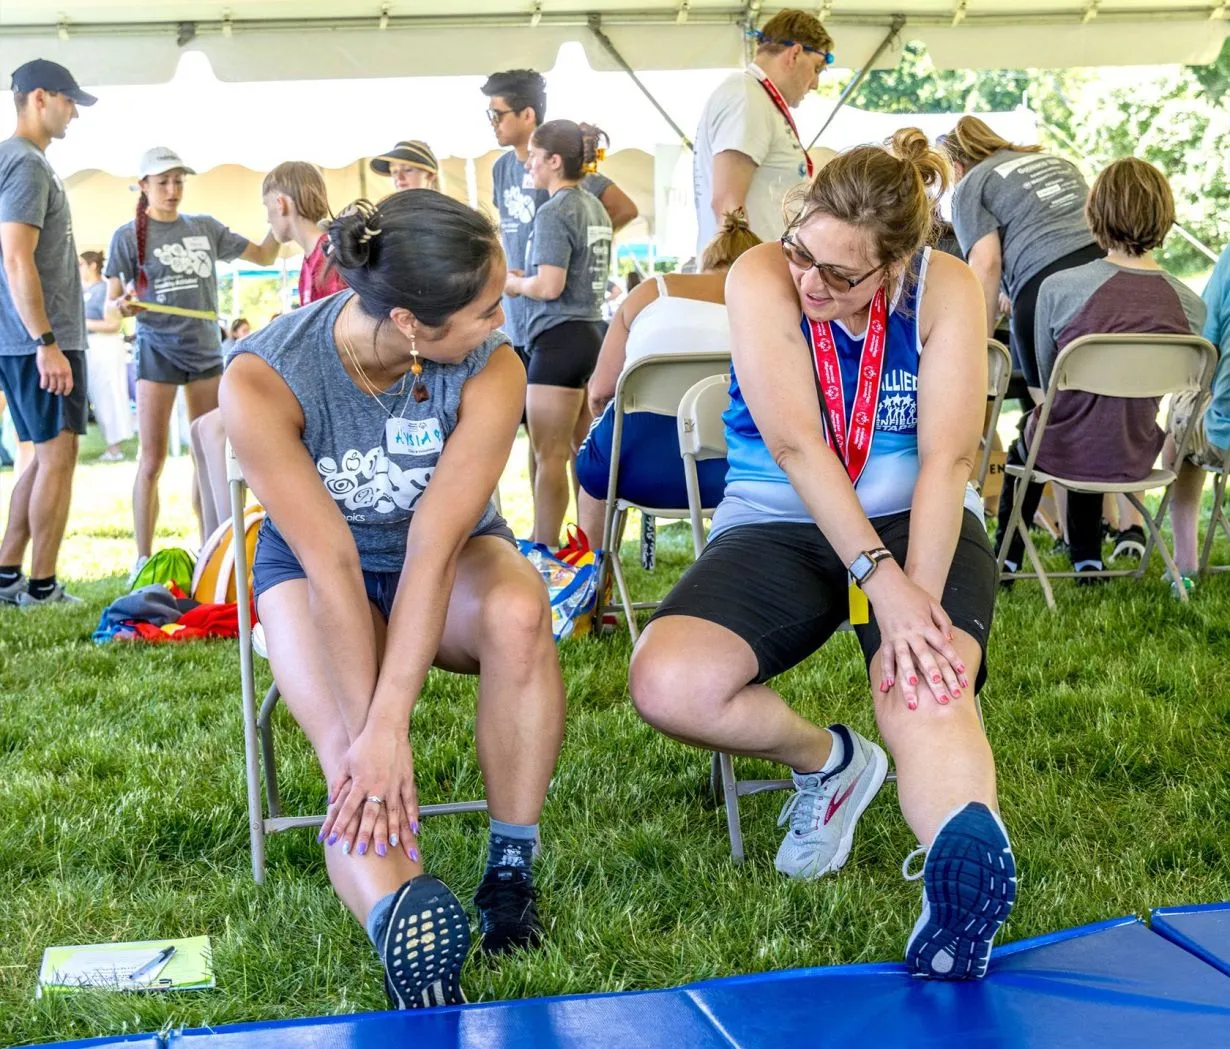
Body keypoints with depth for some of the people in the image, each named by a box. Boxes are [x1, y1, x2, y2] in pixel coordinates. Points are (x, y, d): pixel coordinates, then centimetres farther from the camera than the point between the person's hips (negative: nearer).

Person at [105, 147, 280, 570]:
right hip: (157, 351, -4)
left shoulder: (205, 228, 9)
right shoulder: (129, 236, -2)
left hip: (206, 350, 4)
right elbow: (112, 302, -3)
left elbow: (263, 256, 15)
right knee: (152, 461, -6)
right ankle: (143, 561, 1)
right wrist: (123, 305, -25)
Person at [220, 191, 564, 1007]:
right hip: (312, 570, 0)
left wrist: (389, 729, -37)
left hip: (453, 561, 1)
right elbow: (331, 560, -28)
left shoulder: (492, 370, -25)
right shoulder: (263, 381, -28)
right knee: (363, 778, -28)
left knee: (519, 612, -34)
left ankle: (511, 870, -21)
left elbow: (433, 546, -31)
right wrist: (365, 735, -31)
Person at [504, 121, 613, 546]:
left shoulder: (554, 213, -13)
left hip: (560, 337, -9)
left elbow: (549, 287, -21)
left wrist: (513, 283, -2)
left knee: (548, 457, -3)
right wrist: (528, 278, 16)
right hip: (594, 331, 9)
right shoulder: (595, 208, 13)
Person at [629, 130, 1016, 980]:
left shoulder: (946, 290, -9)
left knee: (927, 685, -34)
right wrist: (881, 583, -30)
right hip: (779, 526, 1)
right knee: (667, 685, -24)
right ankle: (829, 762, 1)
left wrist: (918, 601, -31)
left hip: (918, 523, -1)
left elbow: (948, 457, -17)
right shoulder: (761, 280, -12)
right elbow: (796, 445, -22)